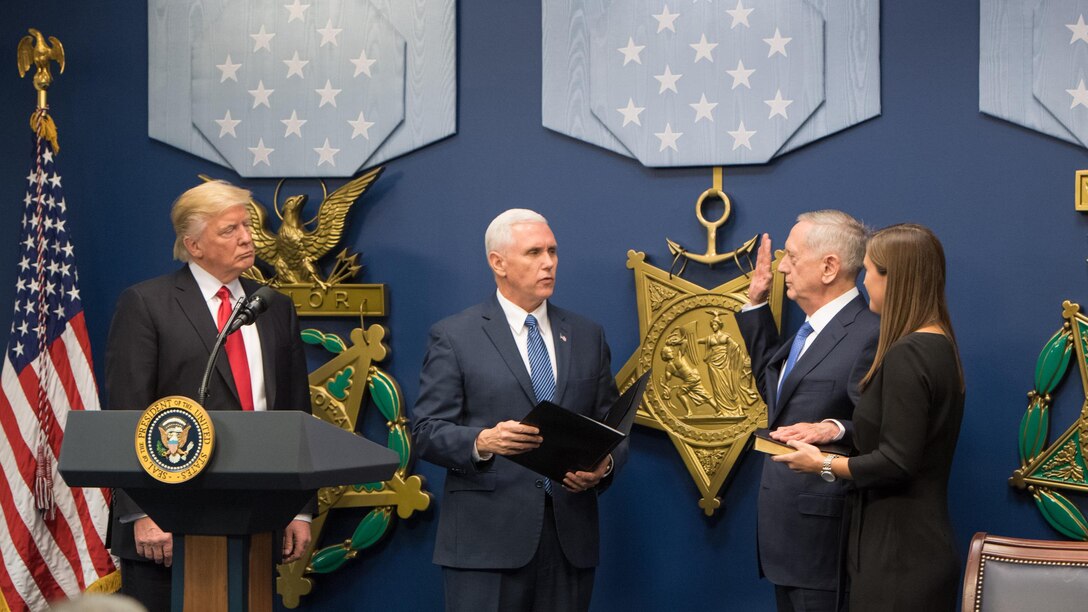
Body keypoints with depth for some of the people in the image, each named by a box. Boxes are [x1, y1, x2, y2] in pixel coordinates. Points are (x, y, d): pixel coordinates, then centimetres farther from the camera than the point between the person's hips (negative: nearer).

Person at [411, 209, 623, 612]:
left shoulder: (587, 336, 14)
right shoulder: (454, 337, 2)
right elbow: (426, 432, -3)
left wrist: (605, 465, -7)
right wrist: (482, 442, -21)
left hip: (571, 536, 4)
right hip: (488, 537, -4)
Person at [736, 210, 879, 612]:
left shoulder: (870, 334, -18)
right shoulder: (813, 328, 13)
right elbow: (774, 388, 23)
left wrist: (834, 429, -35)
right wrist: (756, 305, 20)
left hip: (822, 532, -10)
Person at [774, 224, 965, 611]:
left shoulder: (906, 356, -20)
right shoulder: (939, 346, 10)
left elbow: (896, 462, -22)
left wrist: (824, 465, -9)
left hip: (898, 557, -9)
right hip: (924, 547, 9)